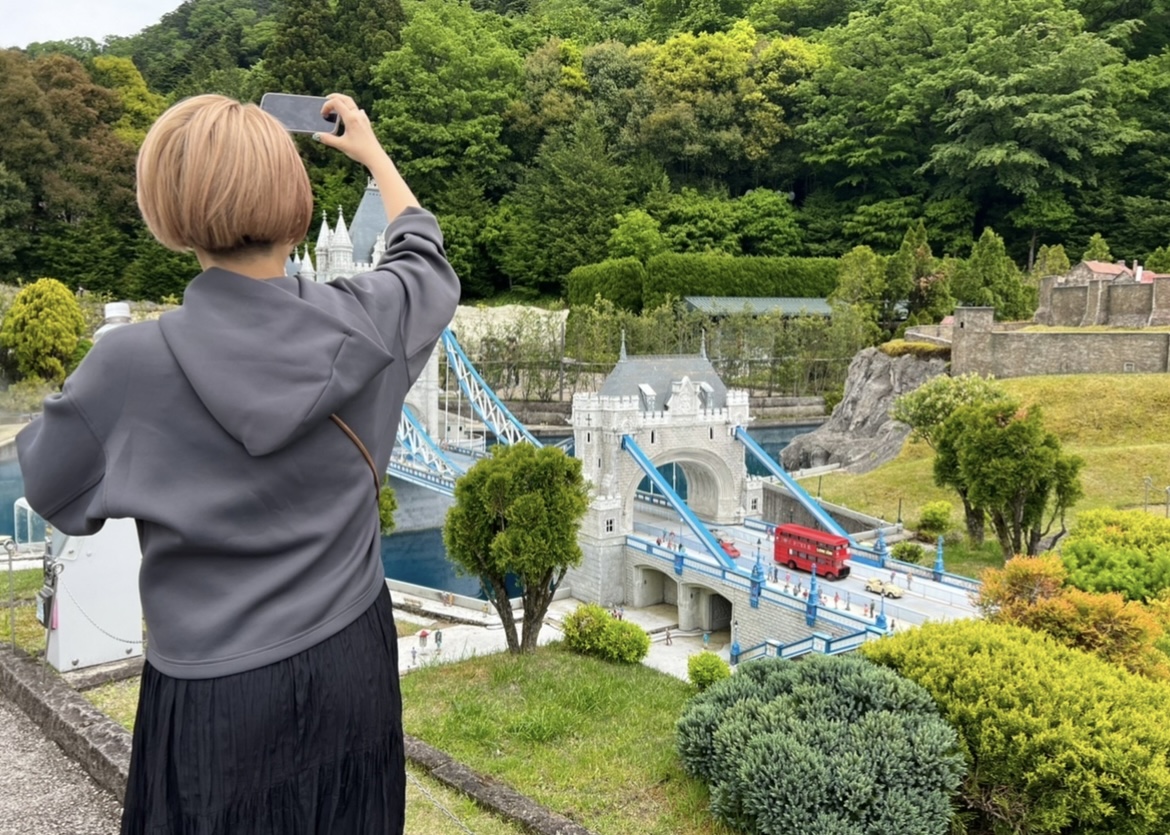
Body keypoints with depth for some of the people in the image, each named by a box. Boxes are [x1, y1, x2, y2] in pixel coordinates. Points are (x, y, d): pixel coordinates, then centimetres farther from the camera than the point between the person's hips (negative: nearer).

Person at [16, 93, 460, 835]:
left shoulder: (132, 365, -20)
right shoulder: (358, 323, -14)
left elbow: (51, 486, 0)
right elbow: (426, 261, 11)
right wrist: (373, 153, 24)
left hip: (218, 689, -2)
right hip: (350, 659, 3)